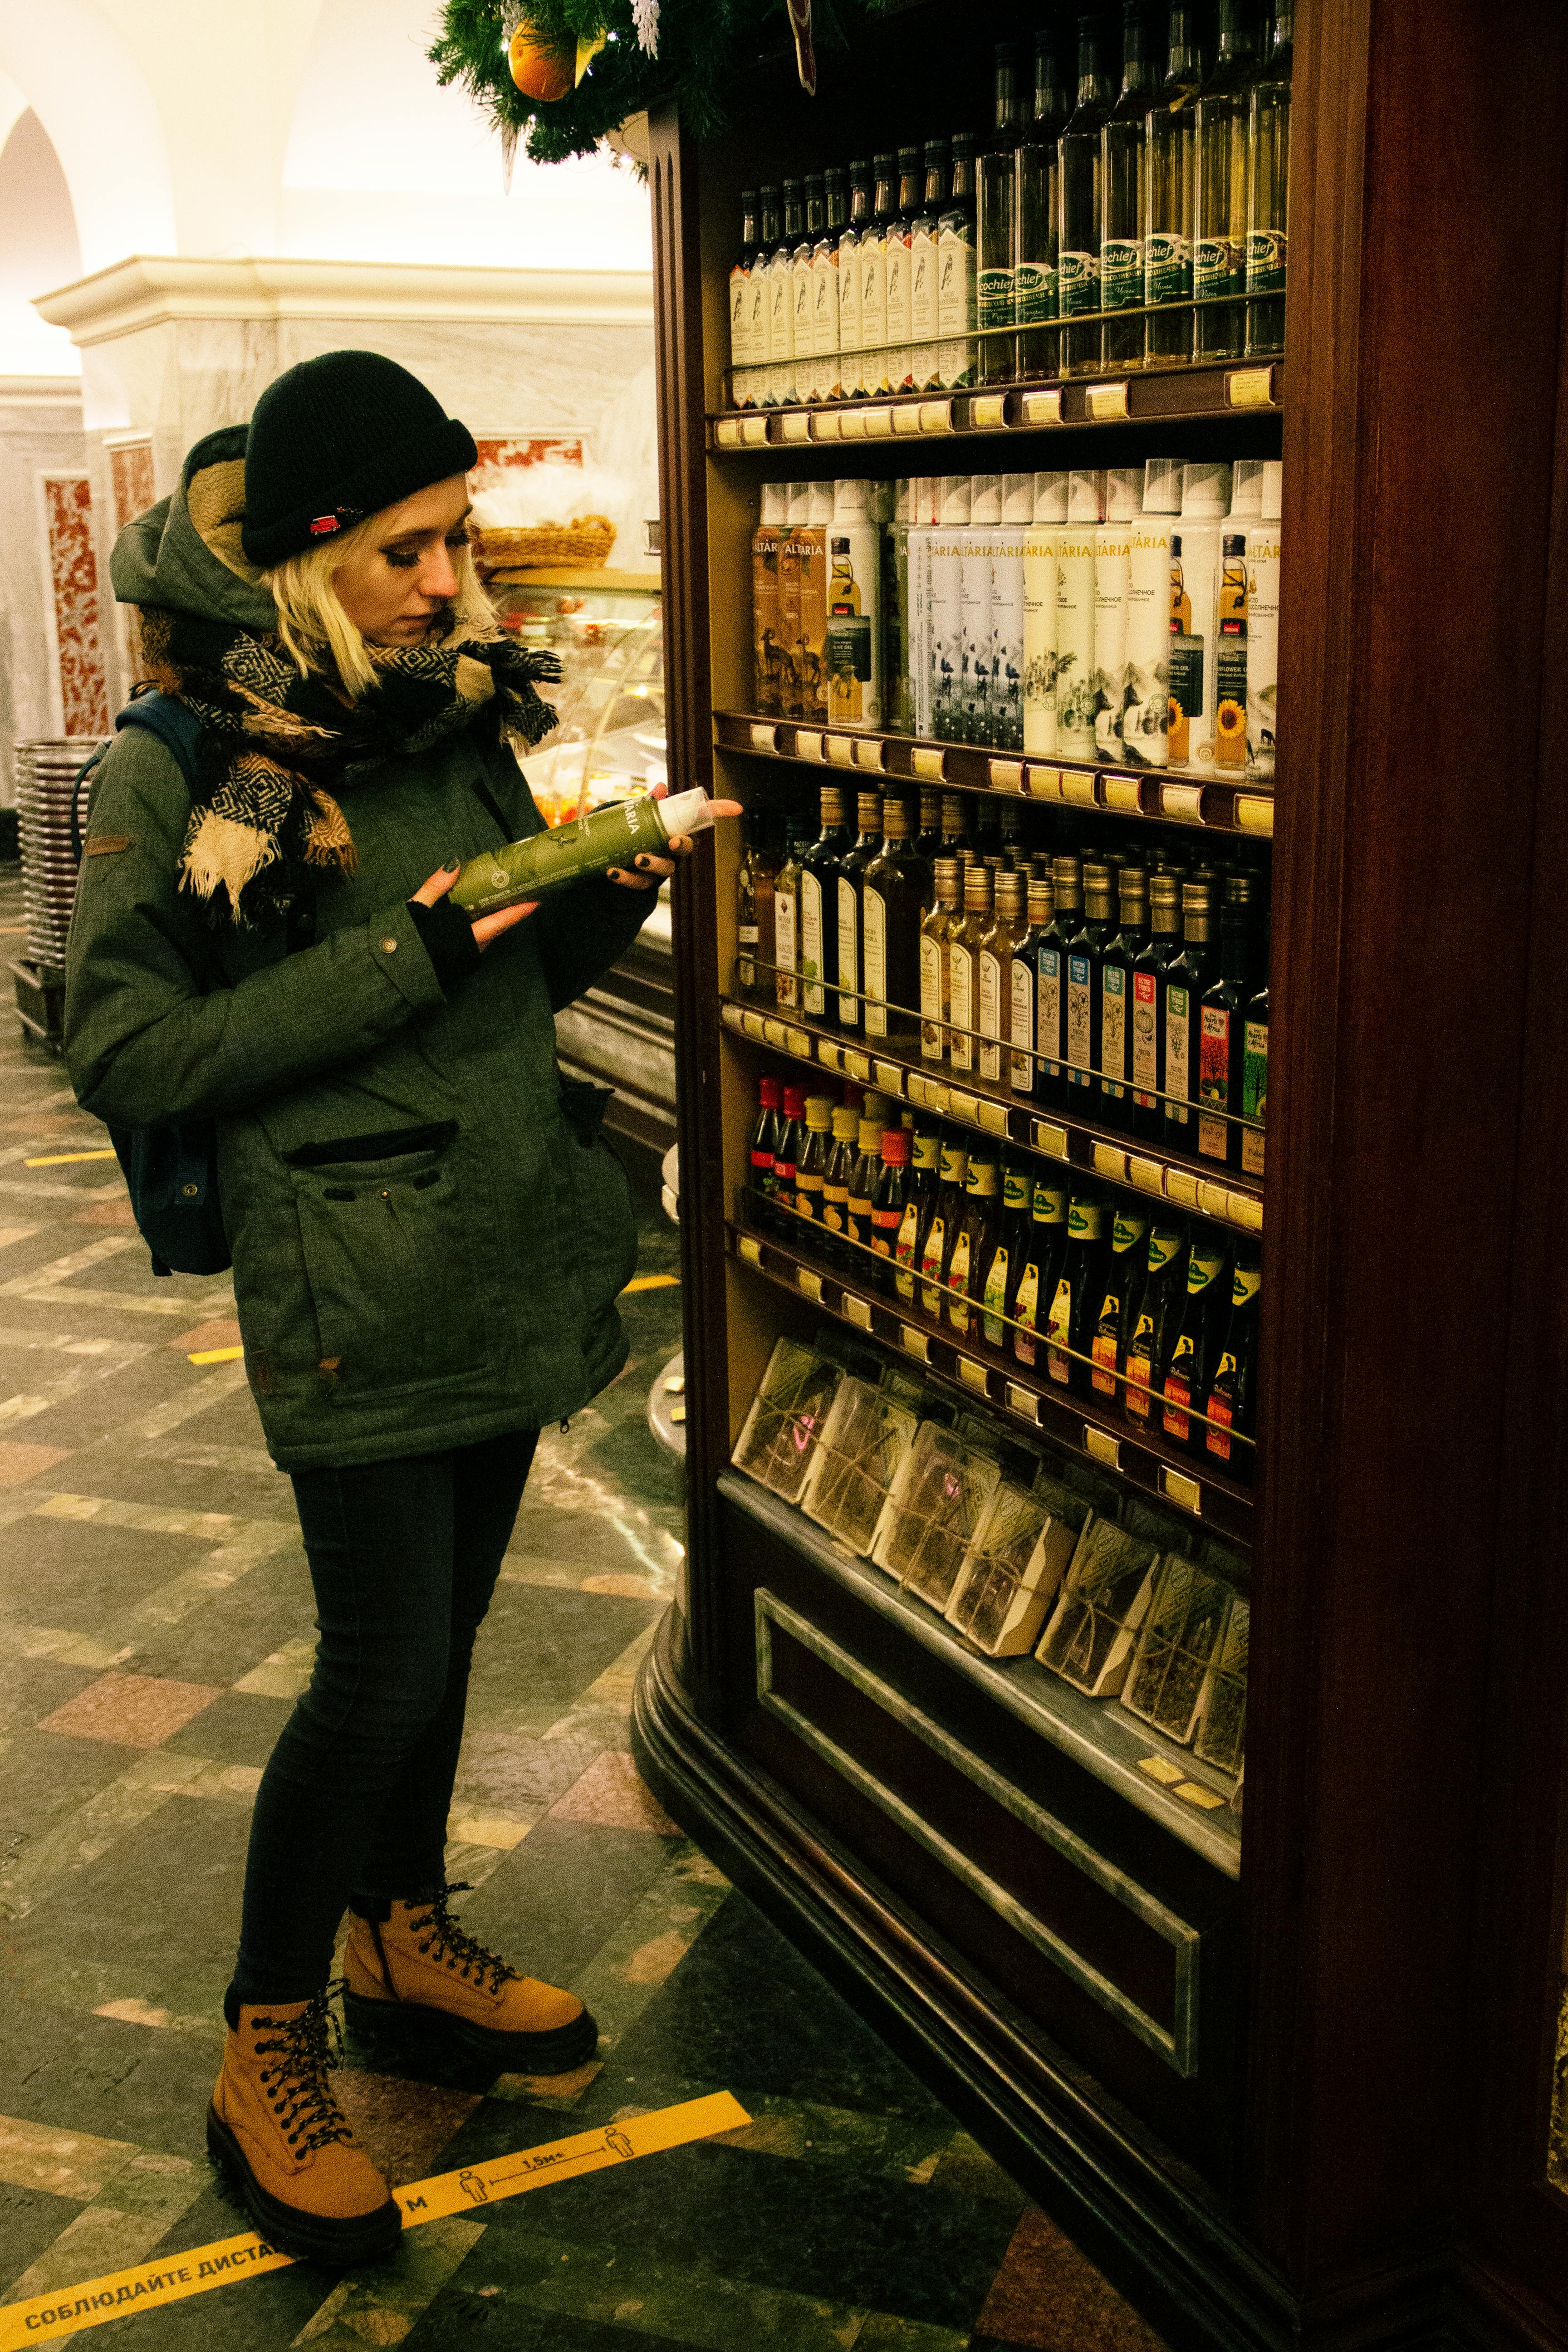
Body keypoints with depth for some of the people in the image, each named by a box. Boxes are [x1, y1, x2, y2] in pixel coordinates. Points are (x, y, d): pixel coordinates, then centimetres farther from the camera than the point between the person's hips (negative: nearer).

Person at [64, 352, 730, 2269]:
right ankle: (265, 2057, 19)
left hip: (510, 1248, 7)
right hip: (352, 1280, -6)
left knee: (446, 1623, 18)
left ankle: (403, 1940, 39)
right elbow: (129, 1061, -15)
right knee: (382, 1664, -1)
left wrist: (607, 897, -5)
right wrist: (403, 954, -20)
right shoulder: (173, 773, -12)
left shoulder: (459, 715, 7)